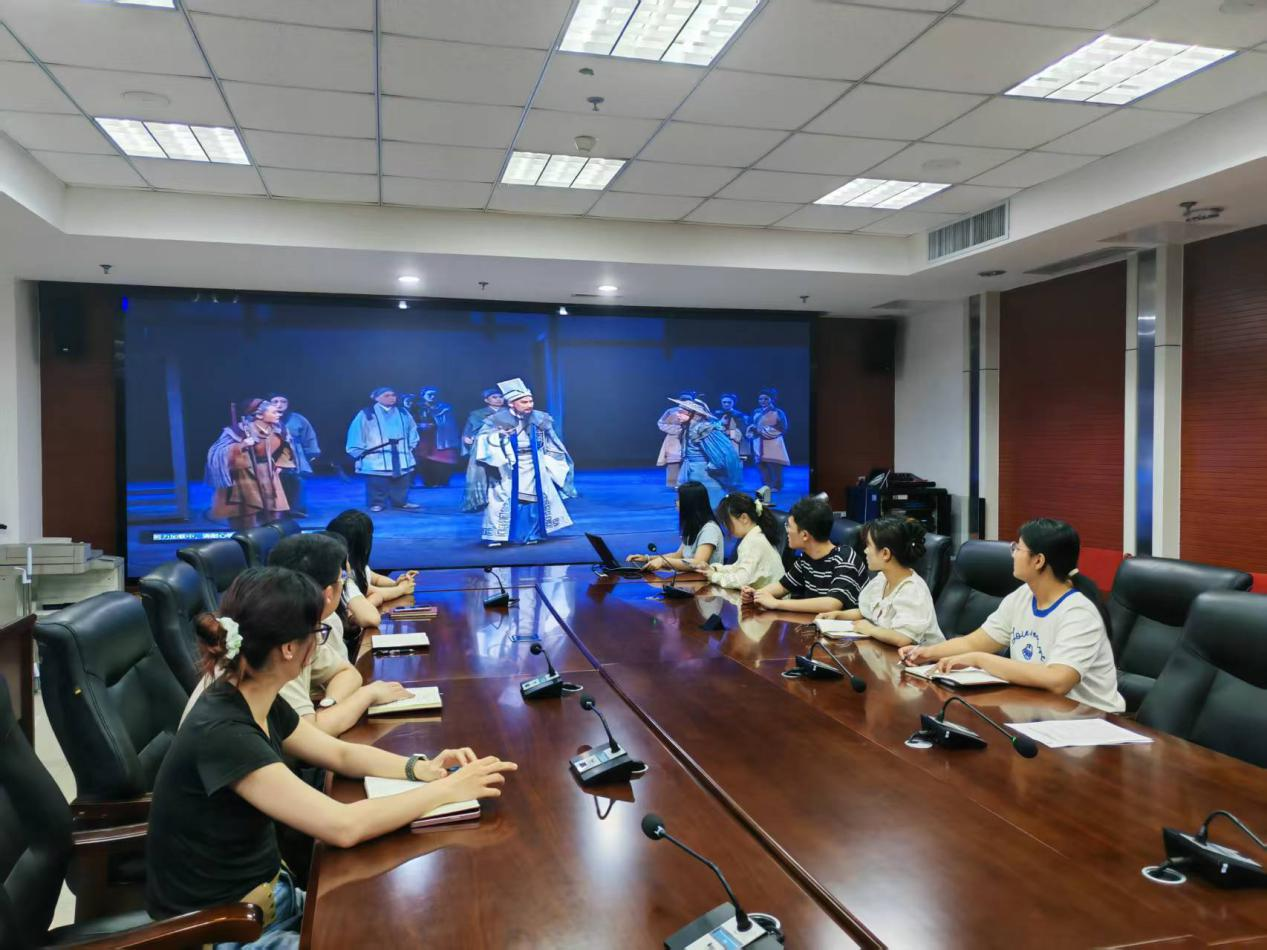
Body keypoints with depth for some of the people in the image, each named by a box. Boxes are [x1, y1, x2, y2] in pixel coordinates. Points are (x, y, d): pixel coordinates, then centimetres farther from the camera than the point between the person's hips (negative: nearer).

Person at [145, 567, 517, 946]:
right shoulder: (220, 733, -29)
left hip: (267, 895, 7)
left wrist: (422, 768, -6)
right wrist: (448, 789, -22)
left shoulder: (260, 704, -3)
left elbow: (341, 753, 10)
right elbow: (343, 825, -32)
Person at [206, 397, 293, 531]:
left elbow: (284, 448, 23)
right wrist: (241, 446, -37)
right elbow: (220, 452, -24)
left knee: (273, 521, 8)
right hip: (246, 479, -6)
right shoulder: (242, 431, -17)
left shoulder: (276, 431, 1)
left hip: (268, 479, 6)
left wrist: (279, 465, 15)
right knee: (247, 524, -5)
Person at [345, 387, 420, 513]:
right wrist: (358, 452, -6)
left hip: (400, 458, 4)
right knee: (378, 484, -3)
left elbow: (412, 430, 19)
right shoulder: (366, 414, -4)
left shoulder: (403, 414, 10)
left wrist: (411, 446, 12)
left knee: (401, 483, 9)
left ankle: (401, 502, 21)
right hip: (376, 459, -4)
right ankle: (377, 503, 10)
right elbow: (356, 432, -3)